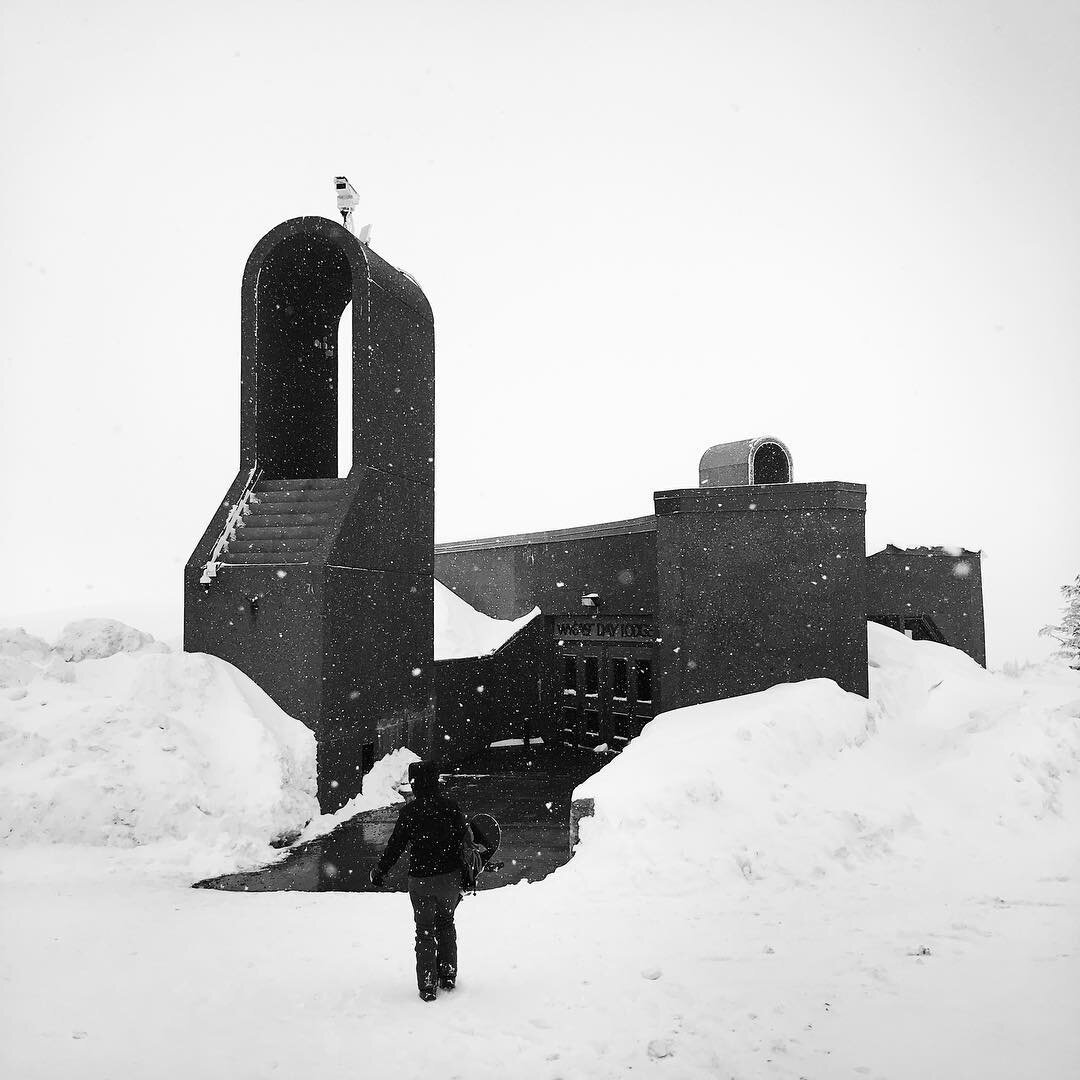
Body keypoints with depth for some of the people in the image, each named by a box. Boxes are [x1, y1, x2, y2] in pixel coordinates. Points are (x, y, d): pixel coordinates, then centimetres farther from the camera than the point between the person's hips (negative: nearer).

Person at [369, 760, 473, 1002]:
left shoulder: (409, 811, -12)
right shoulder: (450, 807, -5)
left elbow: (395, 845, -6)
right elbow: (465, 840, -1)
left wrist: (380, 872, 7)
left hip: (420, 880, -2)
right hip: (450, 877, 2)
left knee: (424, 931, 10)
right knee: (446, 924, 22)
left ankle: (427, 986, 9)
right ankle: (448, 976, 26)